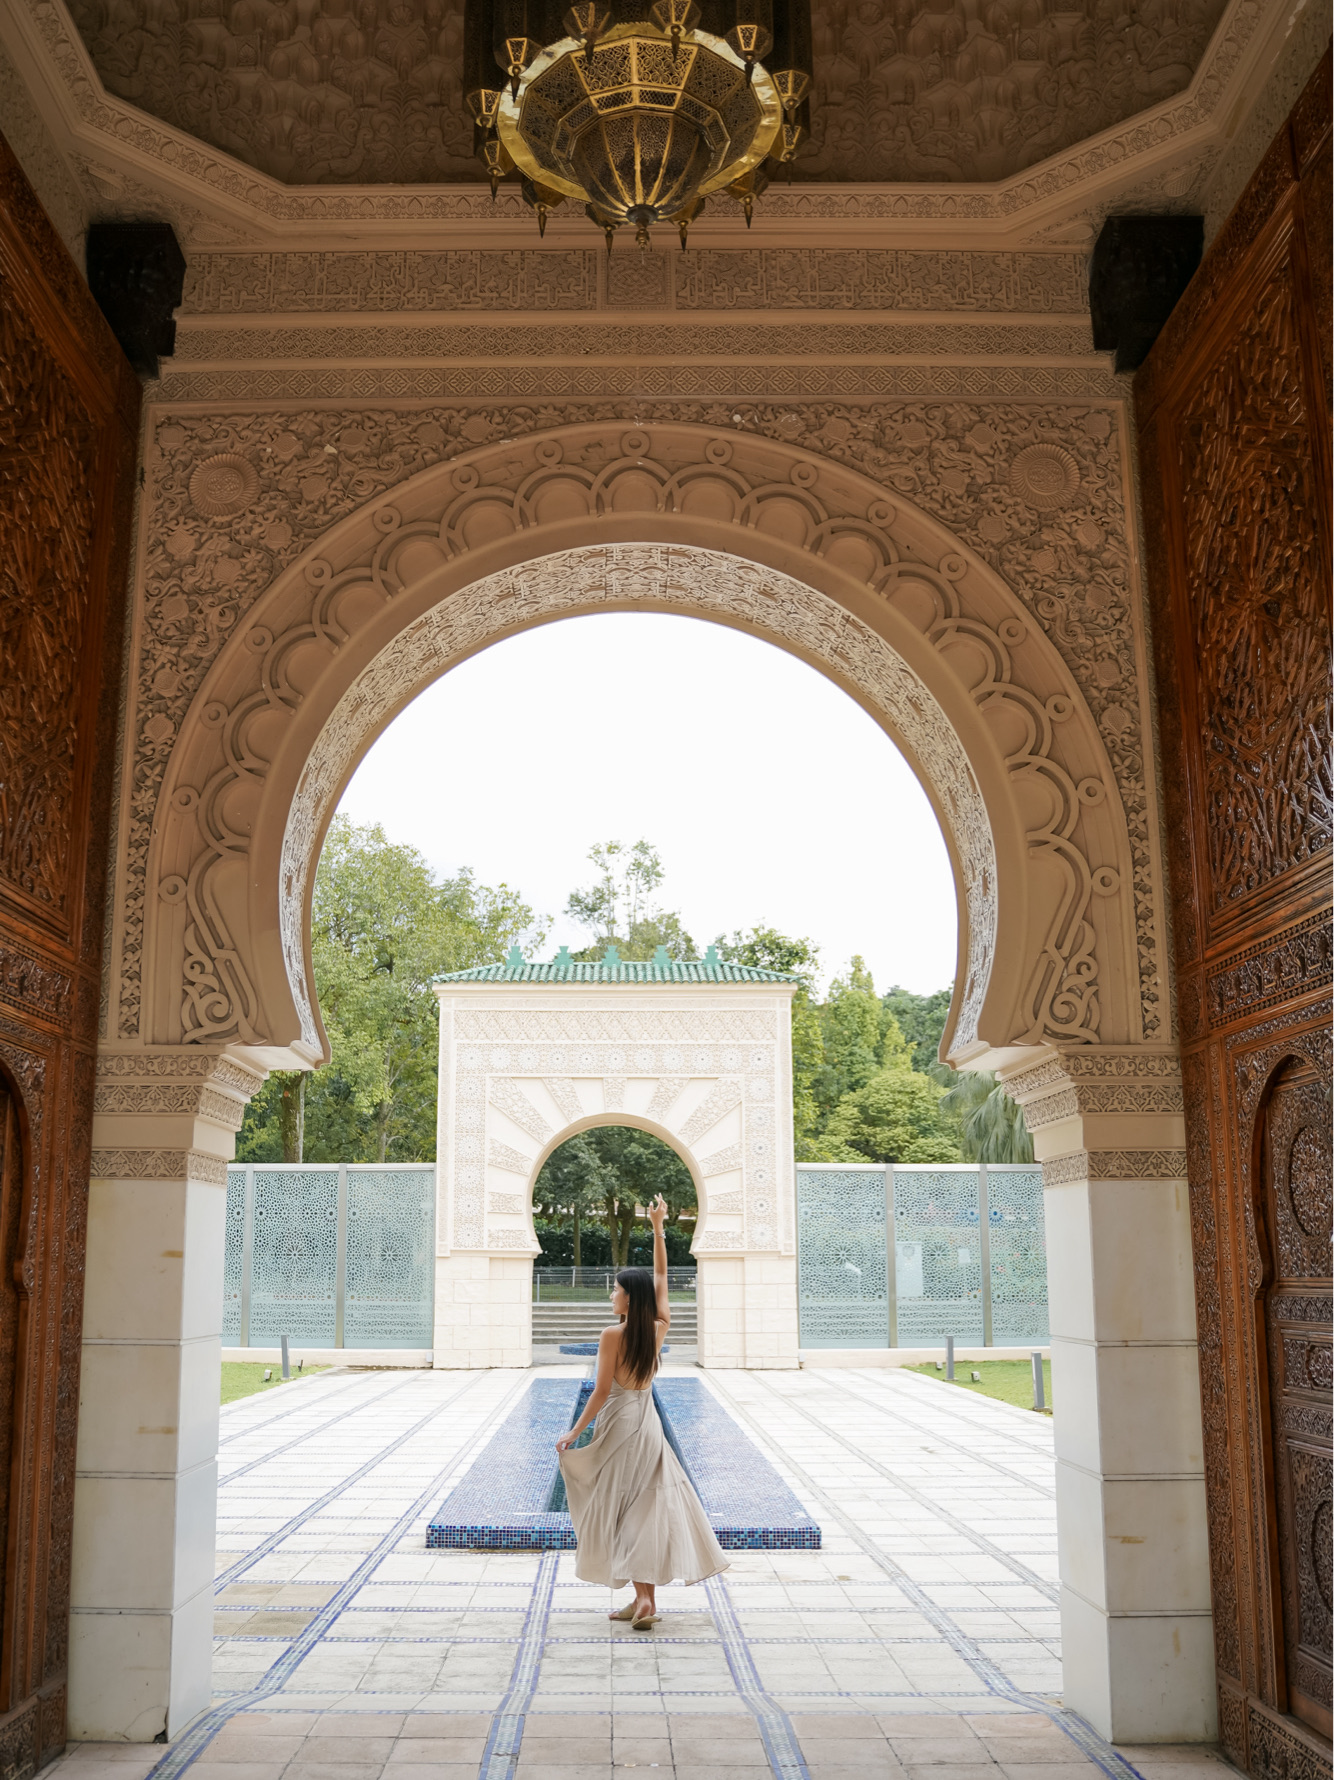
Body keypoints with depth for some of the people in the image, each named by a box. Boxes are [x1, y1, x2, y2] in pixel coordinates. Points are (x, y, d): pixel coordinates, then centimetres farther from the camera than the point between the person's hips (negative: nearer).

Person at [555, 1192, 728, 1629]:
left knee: (622, 1510, 0)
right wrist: (657, 1228, 14)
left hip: (618, 1424, -5)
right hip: (648, 1422, 6)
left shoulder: (613, 1335, -15)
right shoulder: (659, 1328, 0)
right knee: (648, 1507, 9)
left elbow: (602, 1391, -15)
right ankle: (645, 1598, 11)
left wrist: (574, 1433, -8)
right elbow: (661, 1275, 10)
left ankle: (643, 1598, -9)